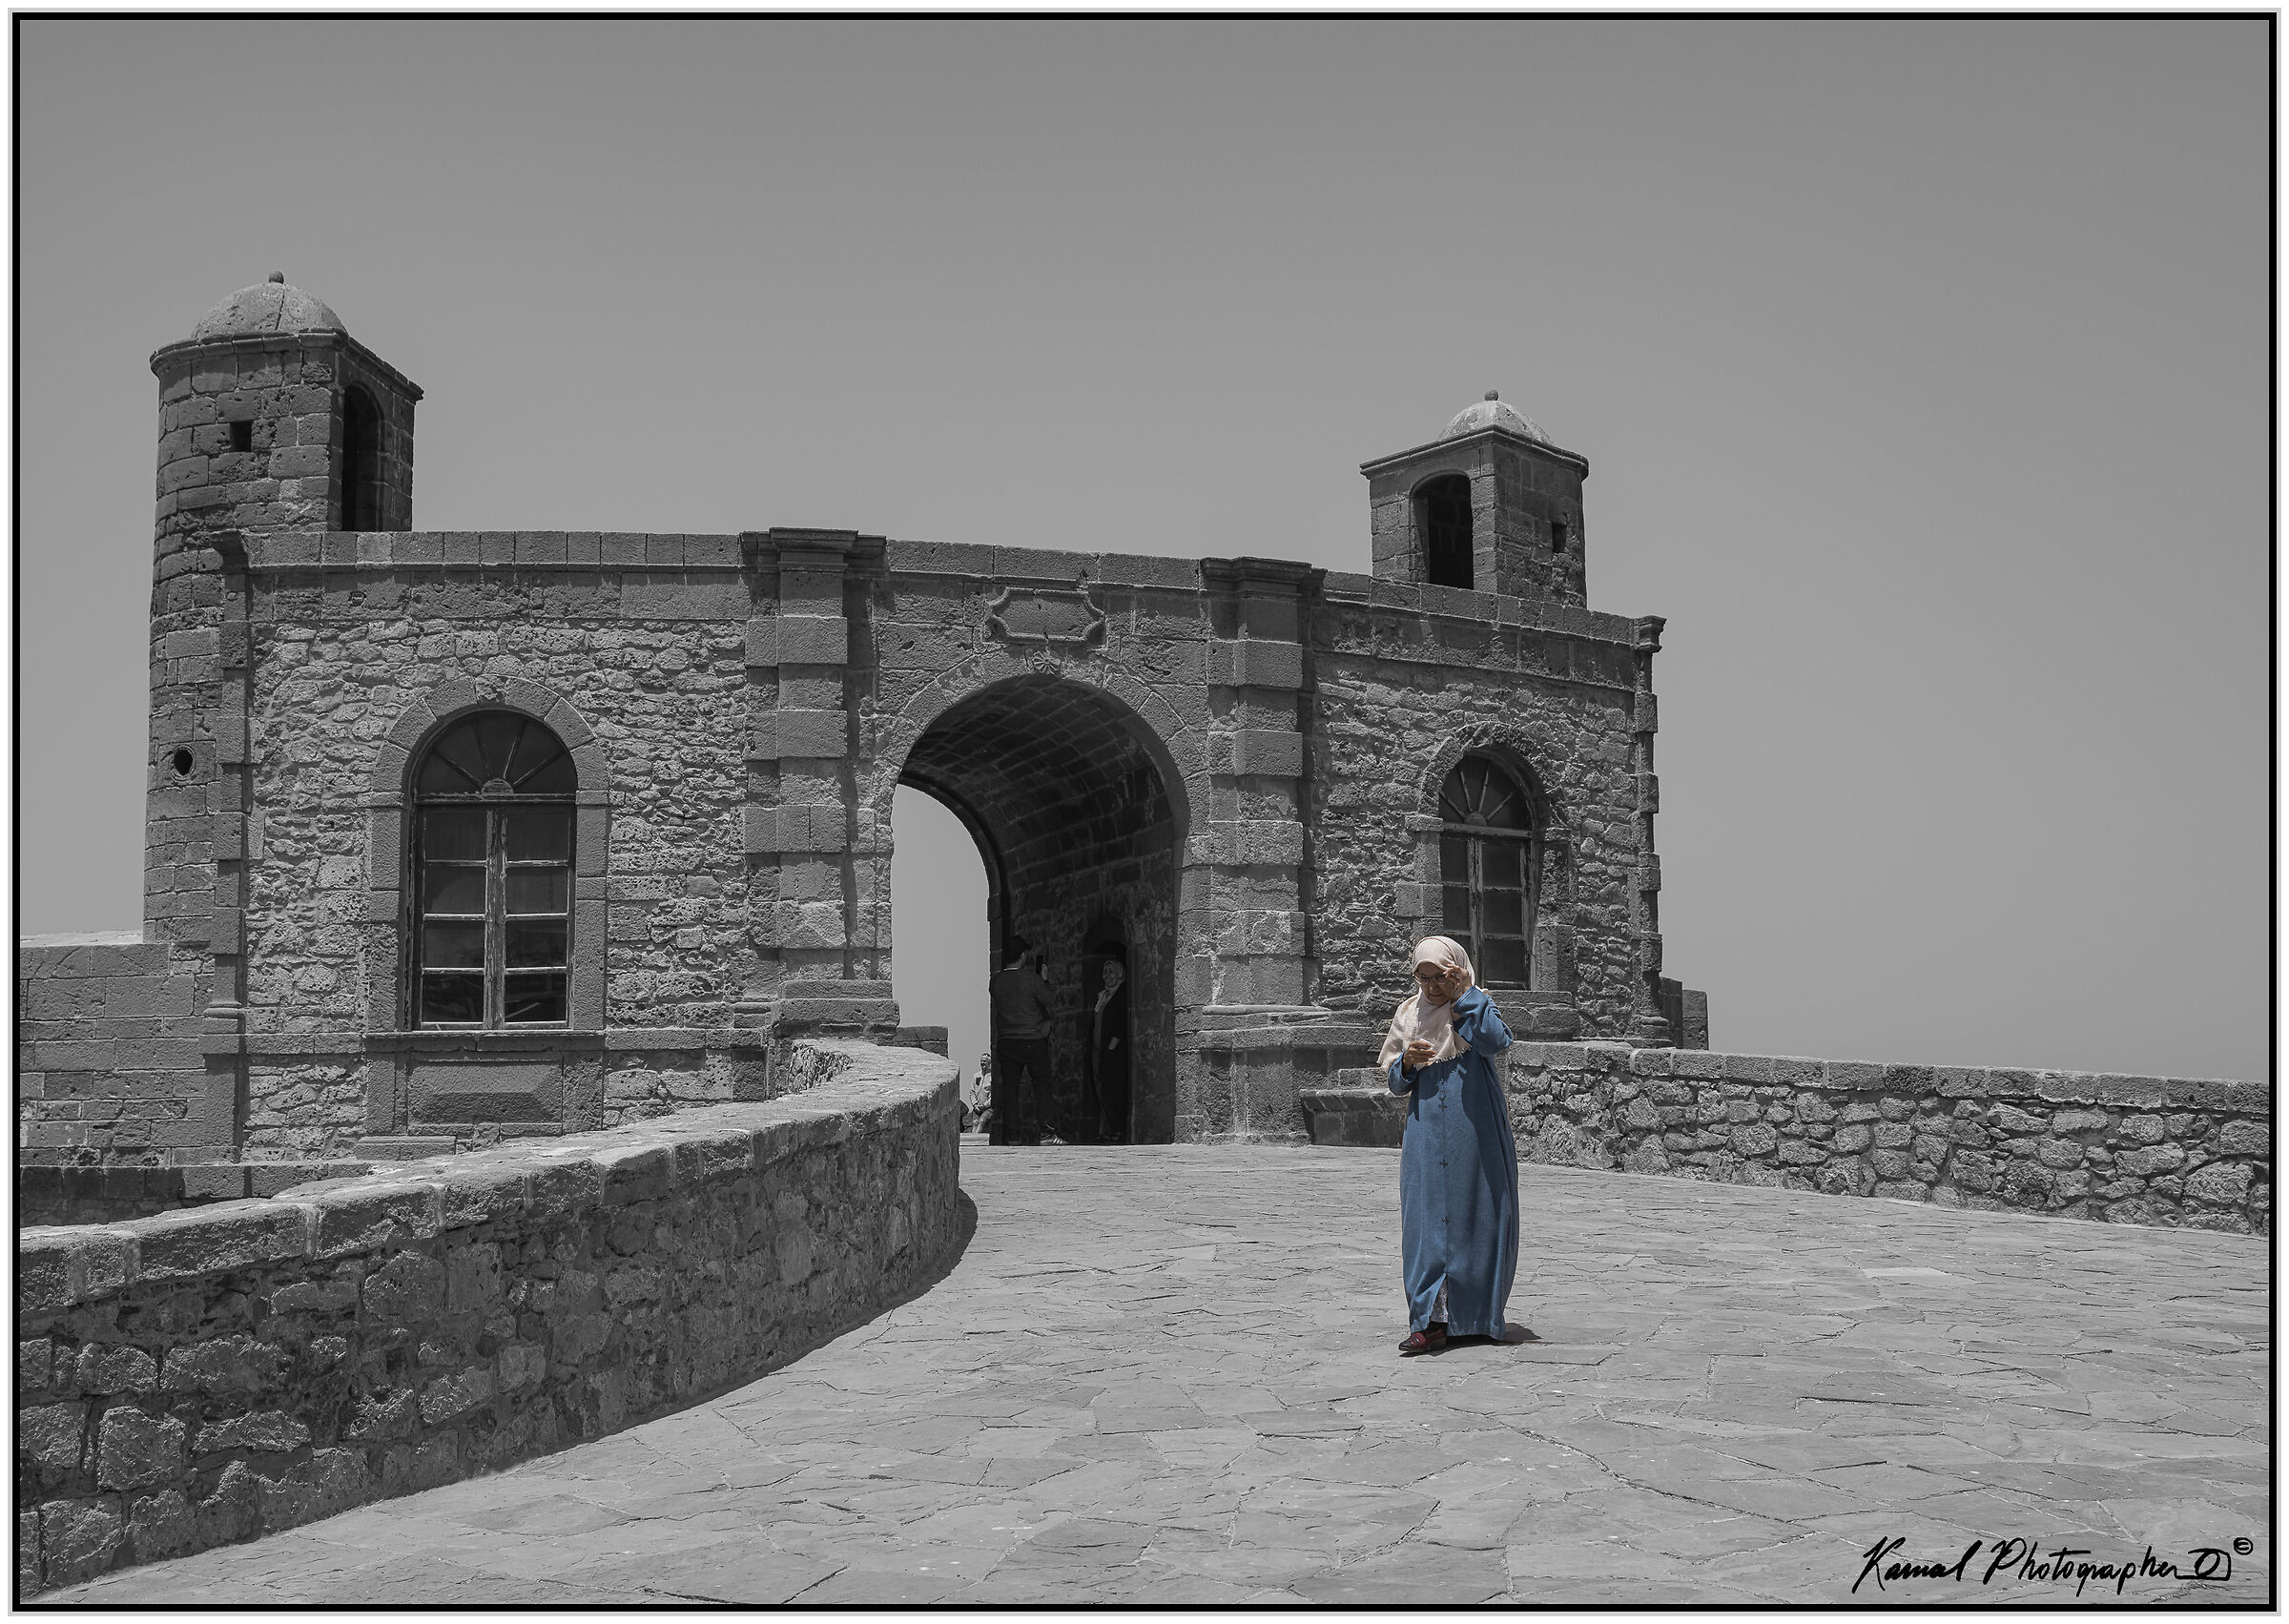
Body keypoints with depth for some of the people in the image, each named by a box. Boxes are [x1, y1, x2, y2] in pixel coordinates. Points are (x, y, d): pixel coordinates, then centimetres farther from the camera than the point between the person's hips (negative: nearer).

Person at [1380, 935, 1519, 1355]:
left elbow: (1496, 1041, -21)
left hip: (1475, 1131, -3)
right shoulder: (1410, 1013, 11)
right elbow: (1394, 1079, 15)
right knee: (1427, 1217, -4)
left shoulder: (1477, 1005, 1)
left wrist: (1464, 994, -20)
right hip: (1427, 1129, 3)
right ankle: (1431, 1321, -5)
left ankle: (1483, 1314, 16)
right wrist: (1407, 1062, -7)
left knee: (1479, 1215, 2)